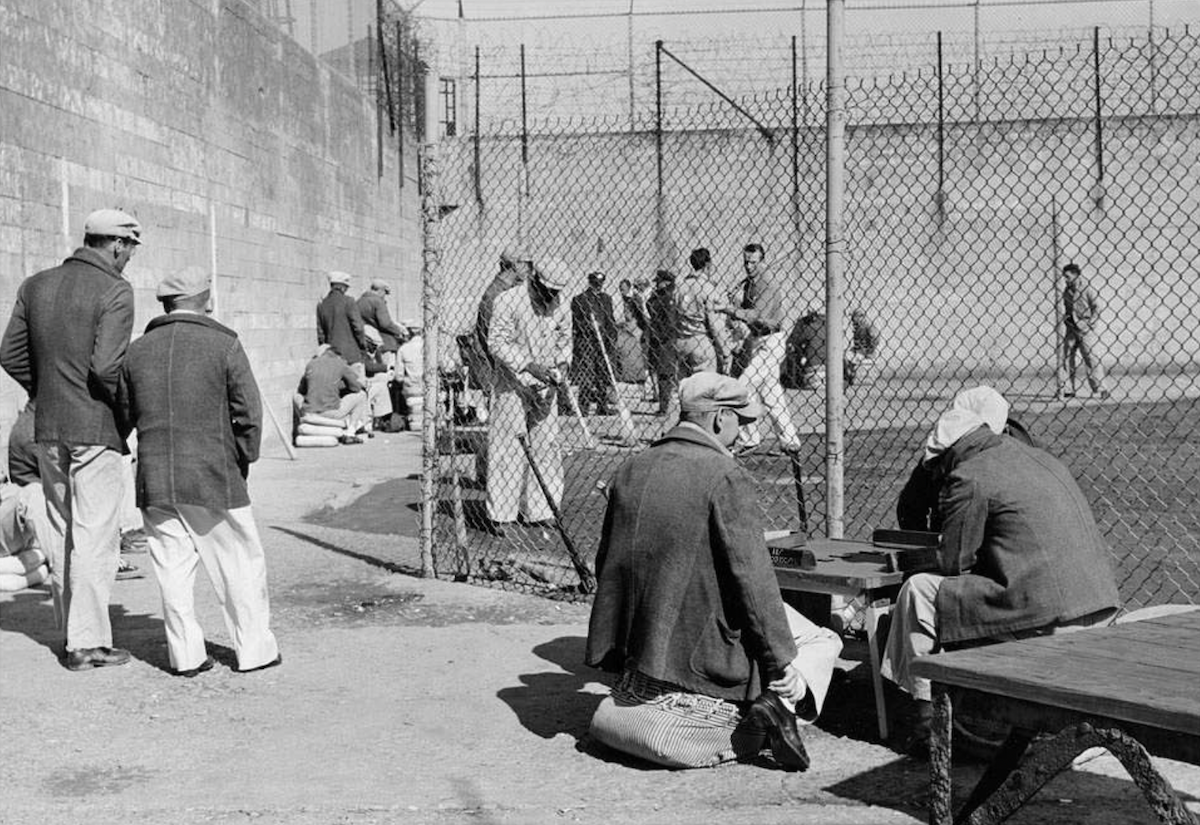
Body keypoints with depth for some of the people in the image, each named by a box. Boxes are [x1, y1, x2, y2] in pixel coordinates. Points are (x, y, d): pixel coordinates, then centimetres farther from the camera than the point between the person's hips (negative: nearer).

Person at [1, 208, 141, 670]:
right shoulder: (114, 291, -12)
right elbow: (106, 366, -21)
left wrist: (46, 397, 16)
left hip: (48, 429, 7)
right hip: (96, 429, -7)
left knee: (60, 531, 15)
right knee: (95, 534, -1)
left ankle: (71, 632, 23)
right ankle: (89, 642, 2)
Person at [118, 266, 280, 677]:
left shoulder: (137, 351, 6)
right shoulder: (224, 345, -5)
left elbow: (124, 416, 11)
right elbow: (249, 413, -7)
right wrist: (243, 461, 5)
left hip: (155, 482, 4)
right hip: (214, 477, -3)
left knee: (173, 568, 9)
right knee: (240, 565, 7)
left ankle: (186, 654, 13)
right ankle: (254, 649, 13)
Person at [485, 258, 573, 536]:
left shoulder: (560, 305, 4)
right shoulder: (508, 300, -13)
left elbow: (565, 338, 17)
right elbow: (496, 342, -16)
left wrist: (563, 362, -3)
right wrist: (529, 365, -24)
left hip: (545, 387, 6)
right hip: (512, 386, -6)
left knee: (546, 446, 7)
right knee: (508, 447, -5)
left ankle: (539, 510, 18)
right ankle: (499, 515, 0)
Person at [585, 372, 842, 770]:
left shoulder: (631, 470, 8)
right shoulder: (726, 477, -15)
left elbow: (607, 566, 15)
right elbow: (752, 578, -18)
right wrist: (781, 666, -10)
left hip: (640, 646, 7)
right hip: (708, 646, -6)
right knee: (822, 642, 8)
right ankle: (779, 702, -16)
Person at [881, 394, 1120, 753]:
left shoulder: (969, 477, -5)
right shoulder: (1039, 457, 20)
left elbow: (953, 564, -2)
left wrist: (941, 552, 19)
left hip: (1044, 620, -9)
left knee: (919, 591, 3)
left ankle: (928, 715, 7)